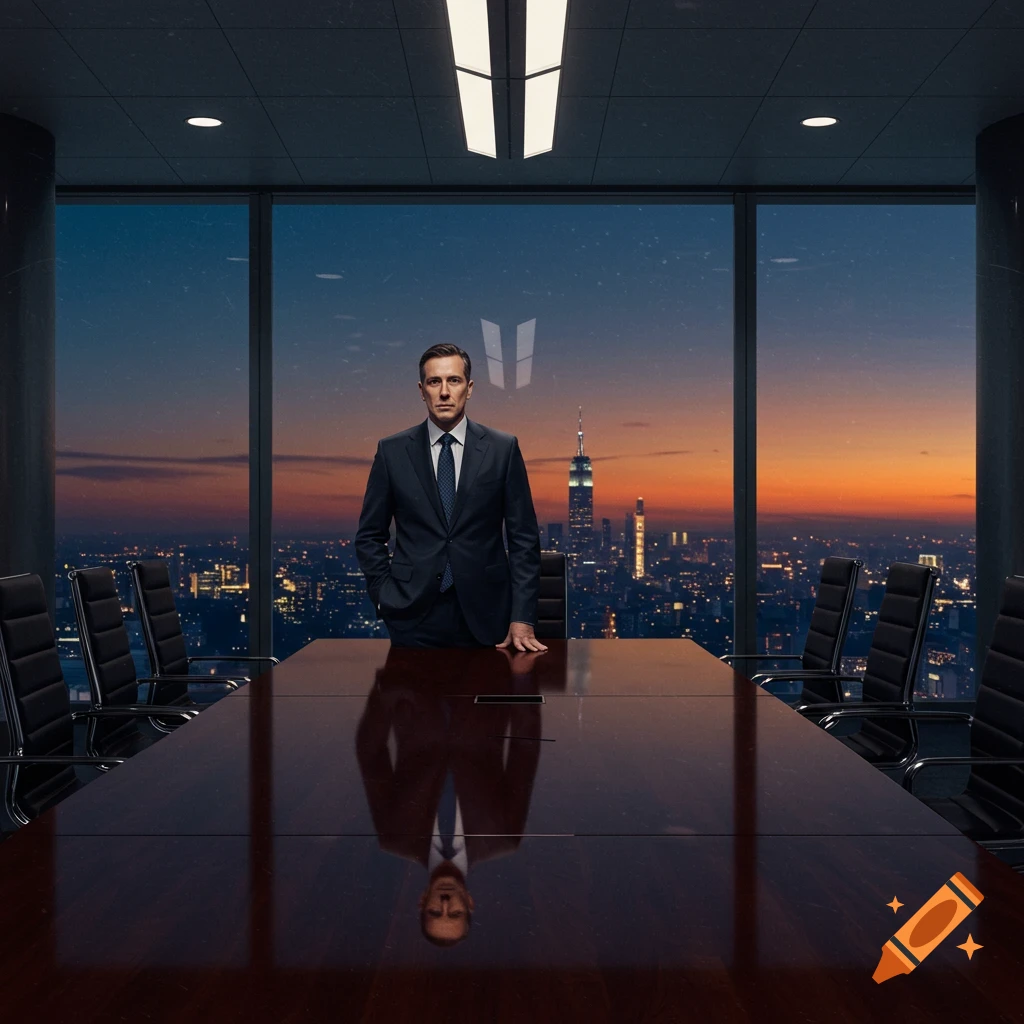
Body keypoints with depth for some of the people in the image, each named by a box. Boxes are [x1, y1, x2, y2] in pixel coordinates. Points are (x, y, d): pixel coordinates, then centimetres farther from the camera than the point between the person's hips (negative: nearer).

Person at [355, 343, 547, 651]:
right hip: (413, 618, 0)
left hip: (484, 615, 0)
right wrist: (385, 599, -2)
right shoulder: (392, 451, 2)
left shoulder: (503, 449, 1)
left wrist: (522, 619, -6)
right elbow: (370, 537, 8)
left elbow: (523, 537, 0)